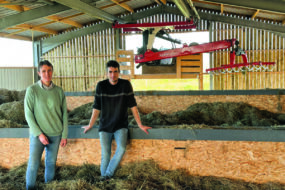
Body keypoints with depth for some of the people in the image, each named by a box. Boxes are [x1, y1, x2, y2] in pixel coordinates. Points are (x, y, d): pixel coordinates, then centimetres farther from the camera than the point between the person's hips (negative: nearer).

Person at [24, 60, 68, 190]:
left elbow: (64, 114, 4)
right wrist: (39, 134, -12)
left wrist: (64, 135, 4)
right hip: (37, 135, -2)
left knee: (51, 162, 12)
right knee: (33, 164, -1)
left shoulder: (59, 91, 0)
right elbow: (28, 115, -7)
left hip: (55, 134, 2)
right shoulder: (32, 90, -7)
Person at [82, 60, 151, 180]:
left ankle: (107, 175, -8)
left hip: (121, 126, -1)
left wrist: (140, 125, 0)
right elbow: (97, 108, 6)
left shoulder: (125, 84, -4)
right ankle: (104, 181, 15)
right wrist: (90, 125, 12)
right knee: (105, 154, -3)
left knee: (121, 148, -23)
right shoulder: (101, 86, -2)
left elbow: (132, 106, -1)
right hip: (105, 126, 1)